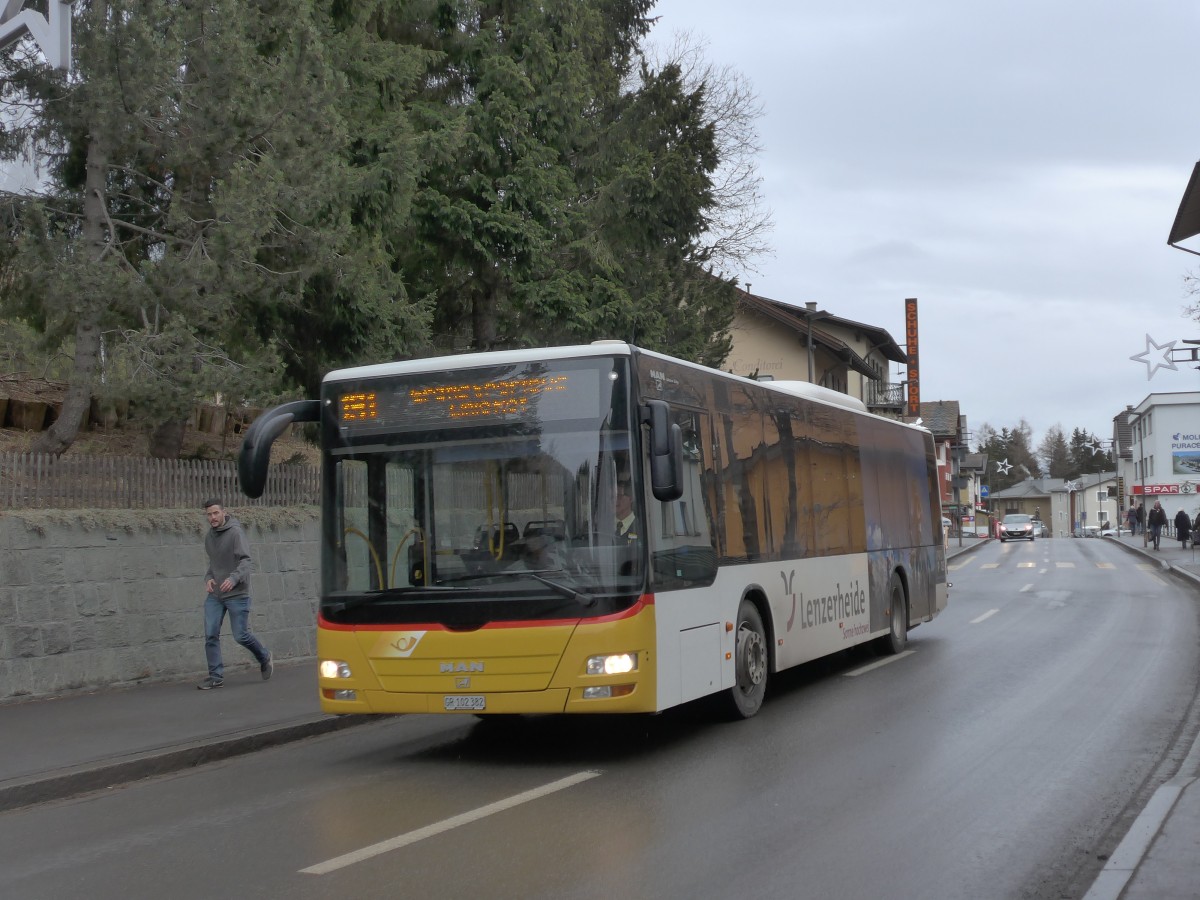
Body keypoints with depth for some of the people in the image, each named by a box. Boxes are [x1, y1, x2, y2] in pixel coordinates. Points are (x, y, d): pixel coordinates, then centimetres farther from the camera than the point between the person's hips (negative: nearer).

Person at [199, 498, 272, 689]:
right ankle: (216, 676, 6)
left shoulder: (235, 533, -12)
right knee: (211, 635, -2)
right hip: (214, 595, 6)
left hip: (236, 594, -6)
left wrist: (234, 578, -34)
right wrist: (208, 578, 3)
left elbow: (245, 560, -18)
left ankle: (264, 658, 25)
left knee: (240, 635, -2)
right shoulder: (209, 537, 10)